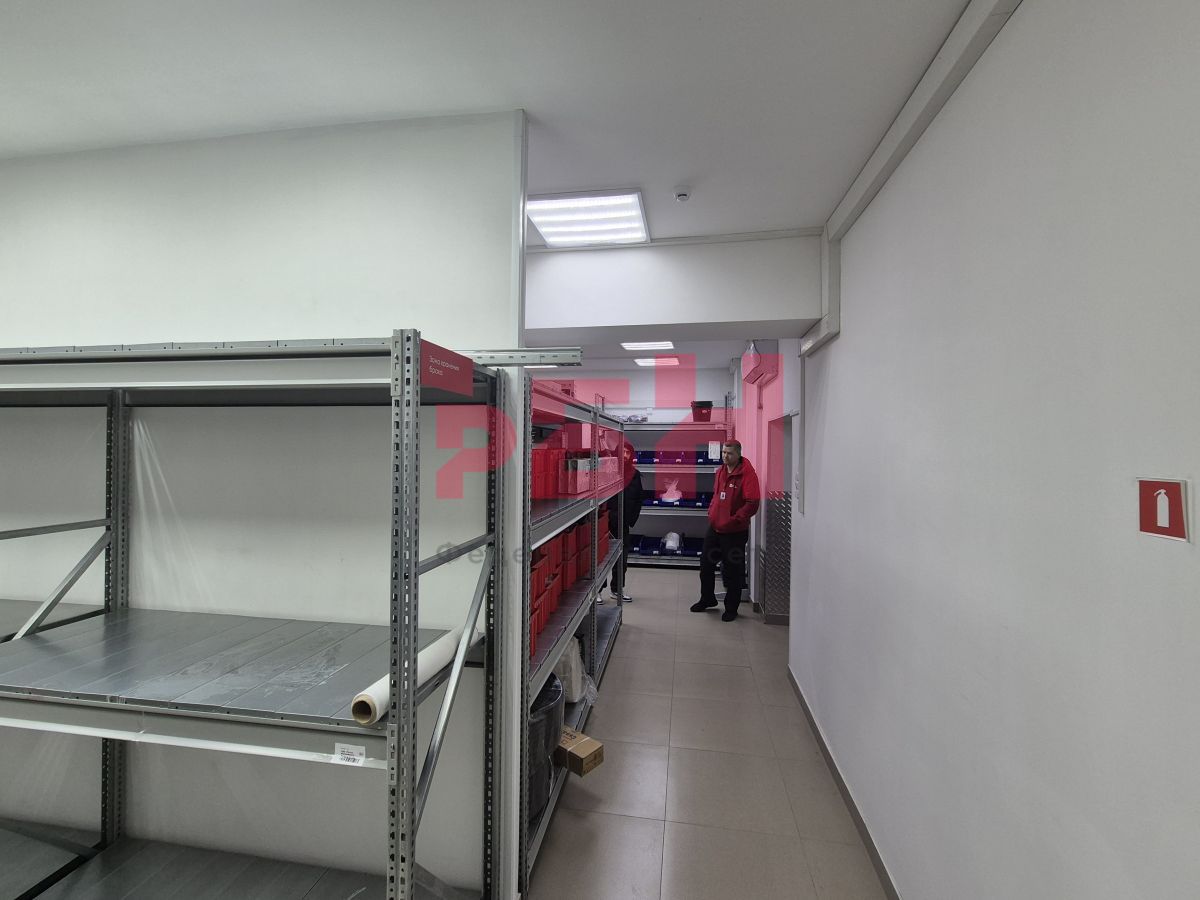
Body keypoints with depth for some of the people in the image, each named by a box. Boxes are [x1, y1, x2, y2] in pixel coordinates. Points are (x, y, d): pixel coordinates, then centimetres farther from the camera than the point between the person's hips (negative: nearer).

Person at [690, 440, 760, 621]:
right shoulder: (721, 471, 8)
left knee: (733, 571, 6)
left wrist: (734, 520, -22)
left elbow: (752, 504, -22)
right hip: (714, 528, 8)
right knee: (705, 564, 16)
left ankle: (731, 608, 23)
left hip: (735, 532, -7)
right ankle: (707, 599, 37)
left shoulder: (747, 474, -16)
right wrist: (711, 512, 9)